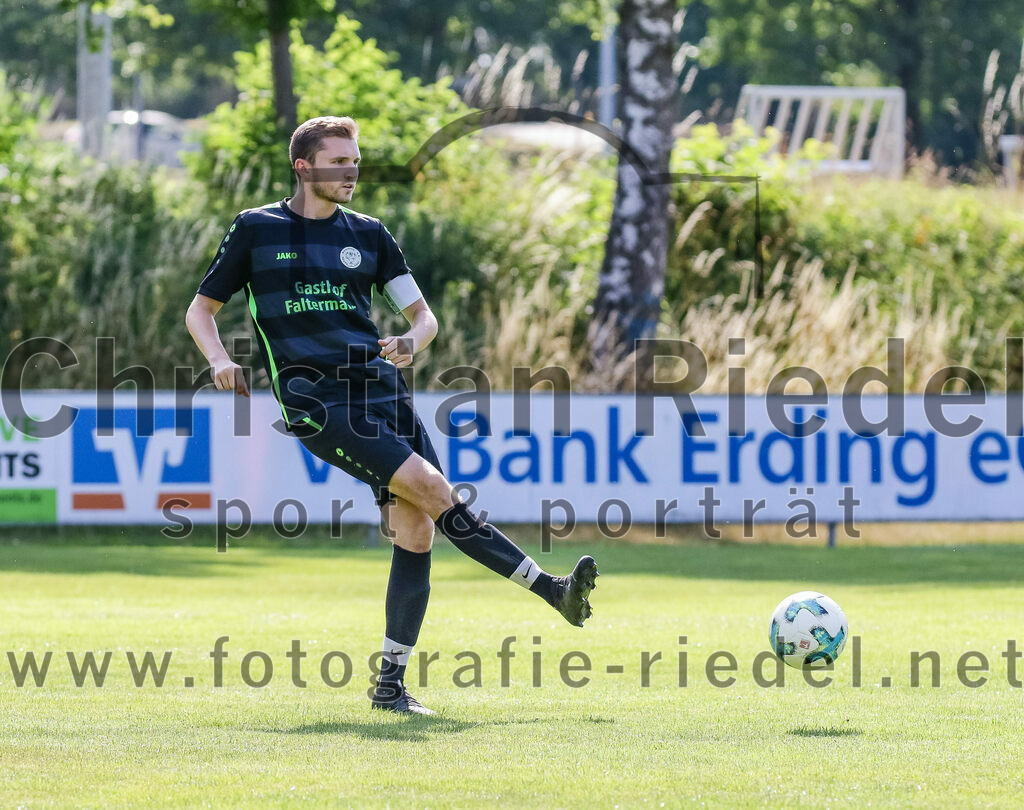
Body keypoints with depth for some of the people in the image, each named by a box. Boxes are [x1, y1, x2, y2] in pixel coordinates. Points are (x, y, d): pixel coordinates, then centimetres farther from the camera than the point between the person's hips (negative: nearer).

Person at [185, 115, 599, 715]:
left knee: (416, 528, -8)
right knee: (432, 487, -21)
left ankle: (391, 682, 0)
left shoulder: (368, 235, 15)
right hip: (313, 397, -4)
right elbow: (201, 310, 14)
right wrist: (220, 360, -7)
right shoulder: (256, 230, 8)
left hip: (380, 388, 4)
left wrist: (411, 342, -6)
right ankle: (551, 589, -18)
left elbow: (423, 315, 18)